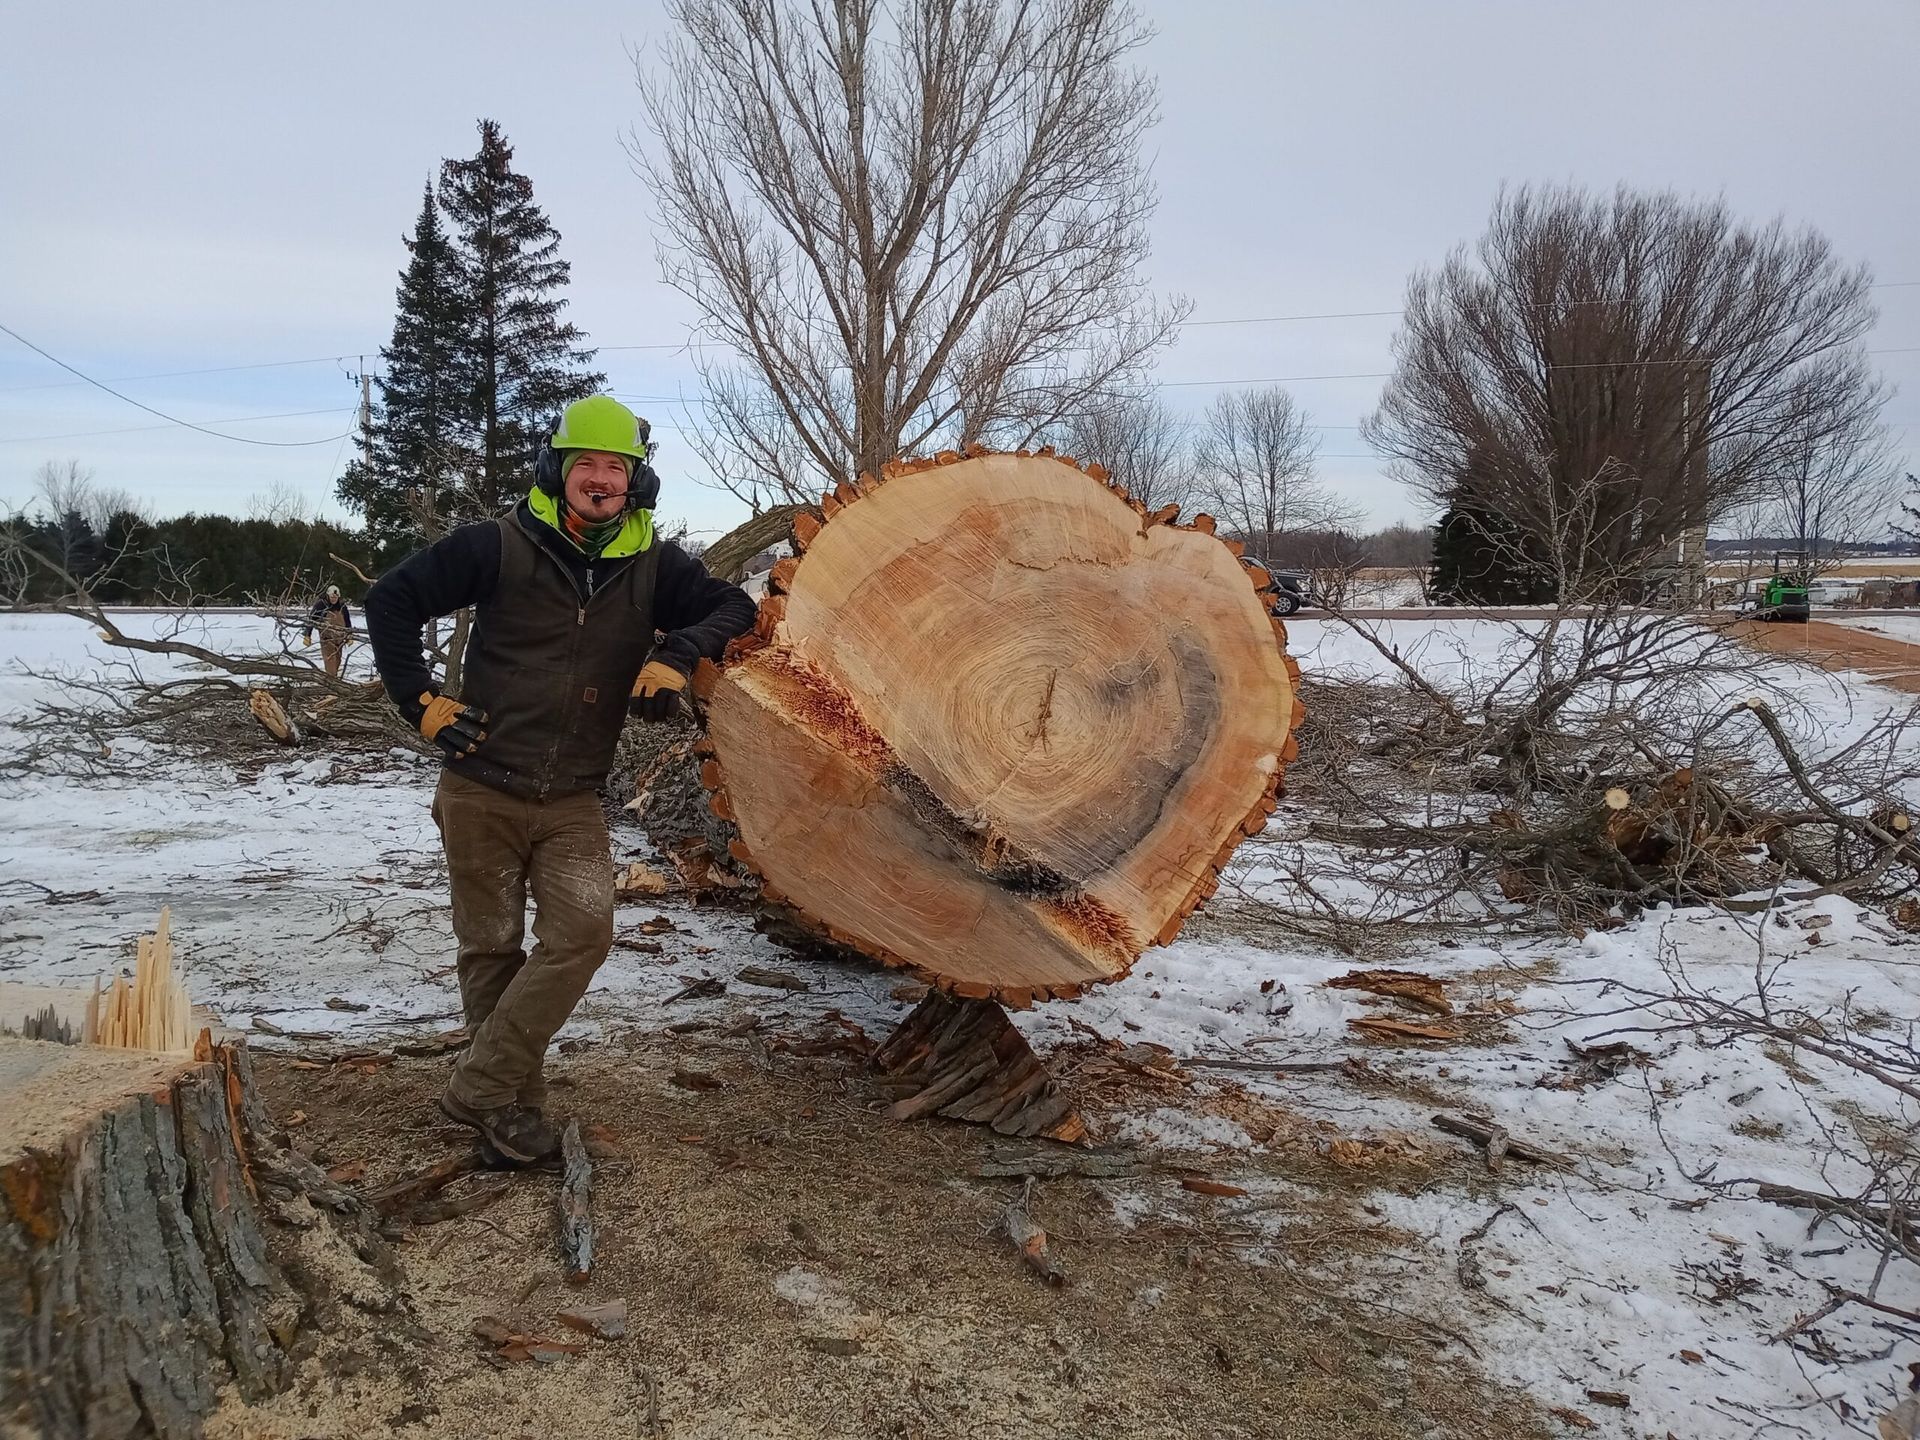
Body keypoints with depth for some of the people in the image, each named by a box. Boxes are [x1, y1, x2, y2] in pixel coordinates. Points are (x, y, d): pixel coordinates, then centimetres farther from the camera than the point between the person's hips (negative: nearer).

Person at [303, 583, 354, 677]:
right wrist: (307, 636, -12)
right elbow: (311, 619, -9)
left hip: (339, 638, 5)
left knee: (337, 660, 10)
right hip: (327, 638, -5)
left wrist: (349, 635, 13)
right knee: (330, 660, -10)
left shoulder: (342, 605, 3)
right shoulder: (321, 604, -11)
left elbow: (347, 620, 13)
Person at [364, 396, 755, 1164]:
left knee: (583, 931, -15)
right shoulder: (500, 546, -7)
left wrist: (677, 652, -16)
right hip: (480, 791, -2)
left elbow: (733, 607, 2)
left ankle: (480, 1087, -2)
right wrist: (421, 700, -5)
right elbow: (391, 599, 0)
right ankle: (516, 1102, 22)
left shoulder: (651, 562, 0)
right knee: (492, 950, 6)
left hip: (572, 803, 2)